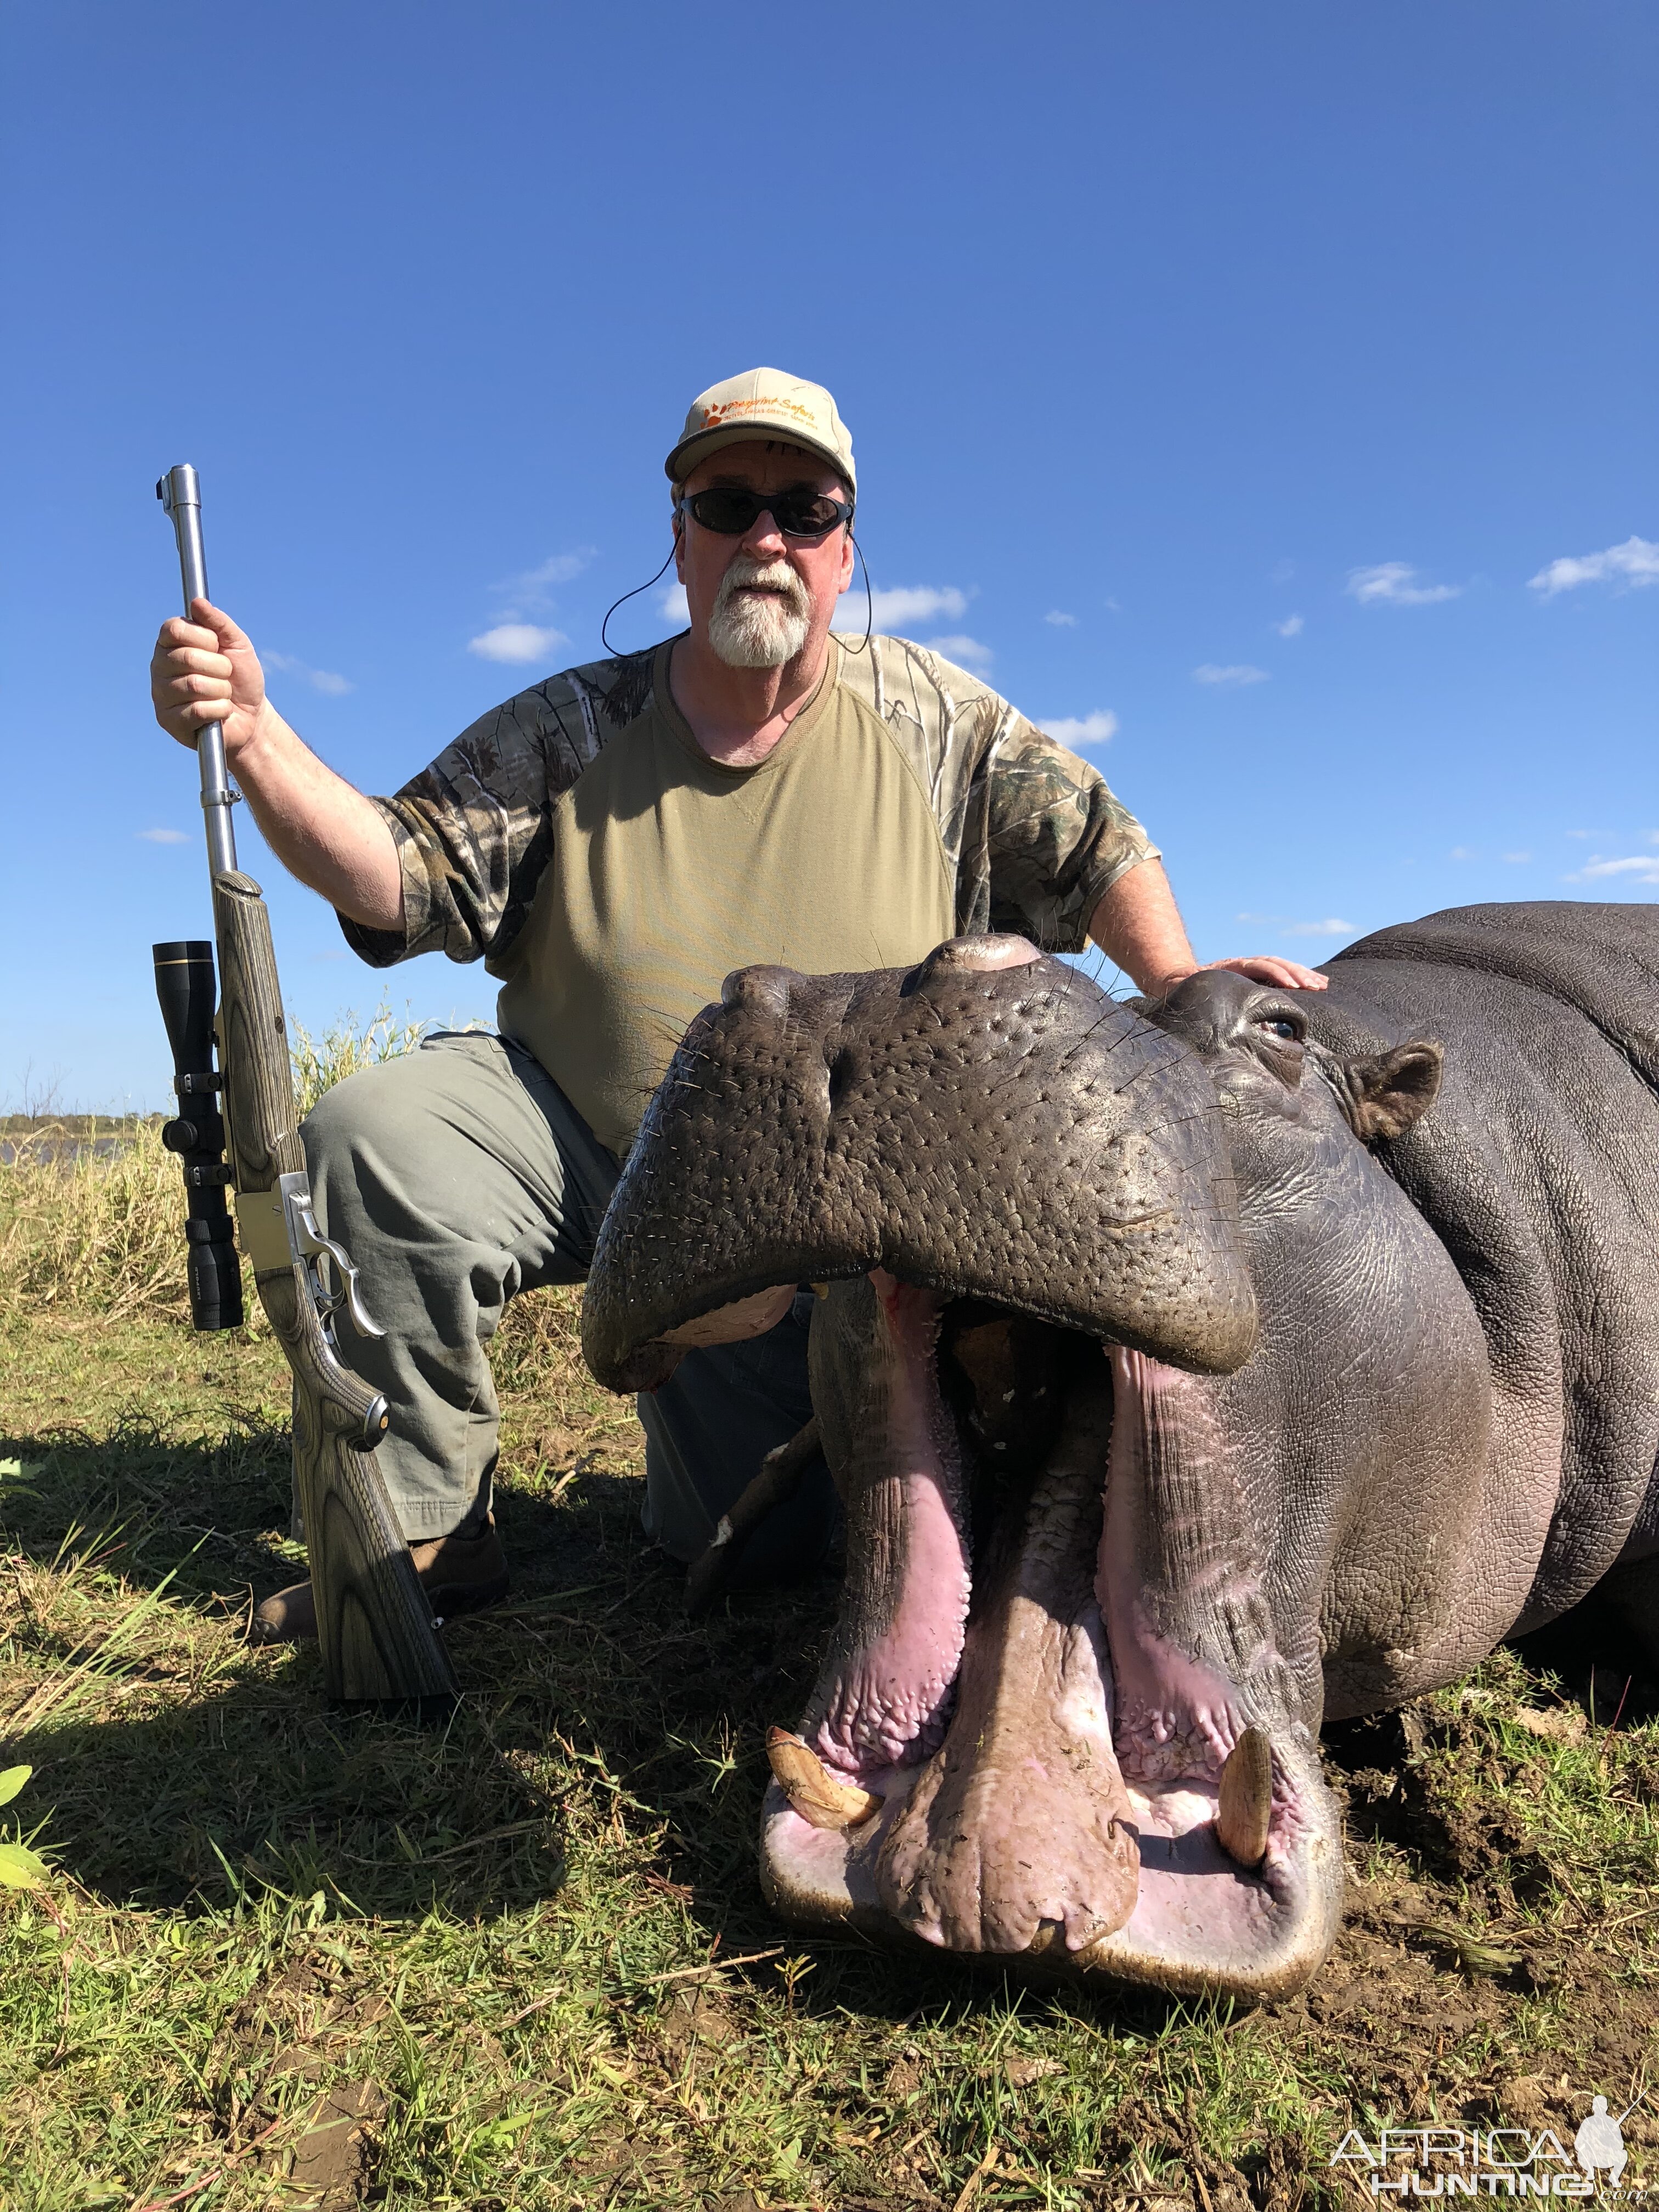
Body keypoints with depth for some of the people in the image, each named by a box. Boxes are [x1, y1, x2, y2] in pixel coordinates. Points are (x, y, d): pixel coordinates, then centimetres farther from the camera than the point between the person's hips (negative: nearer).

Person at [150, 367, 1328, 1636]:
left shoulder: (932, 716, -2)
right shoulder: (571, 732, -5)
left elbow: (1099, 844, 3)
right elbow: (401, 875, -11)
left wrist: (1179, 990, -10)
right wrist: (253, 736, -26)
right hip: (569, 1140, 0)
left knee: (765, 1542, 0)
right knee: (374, 1137, -29)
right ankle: (429, 1529, -9)